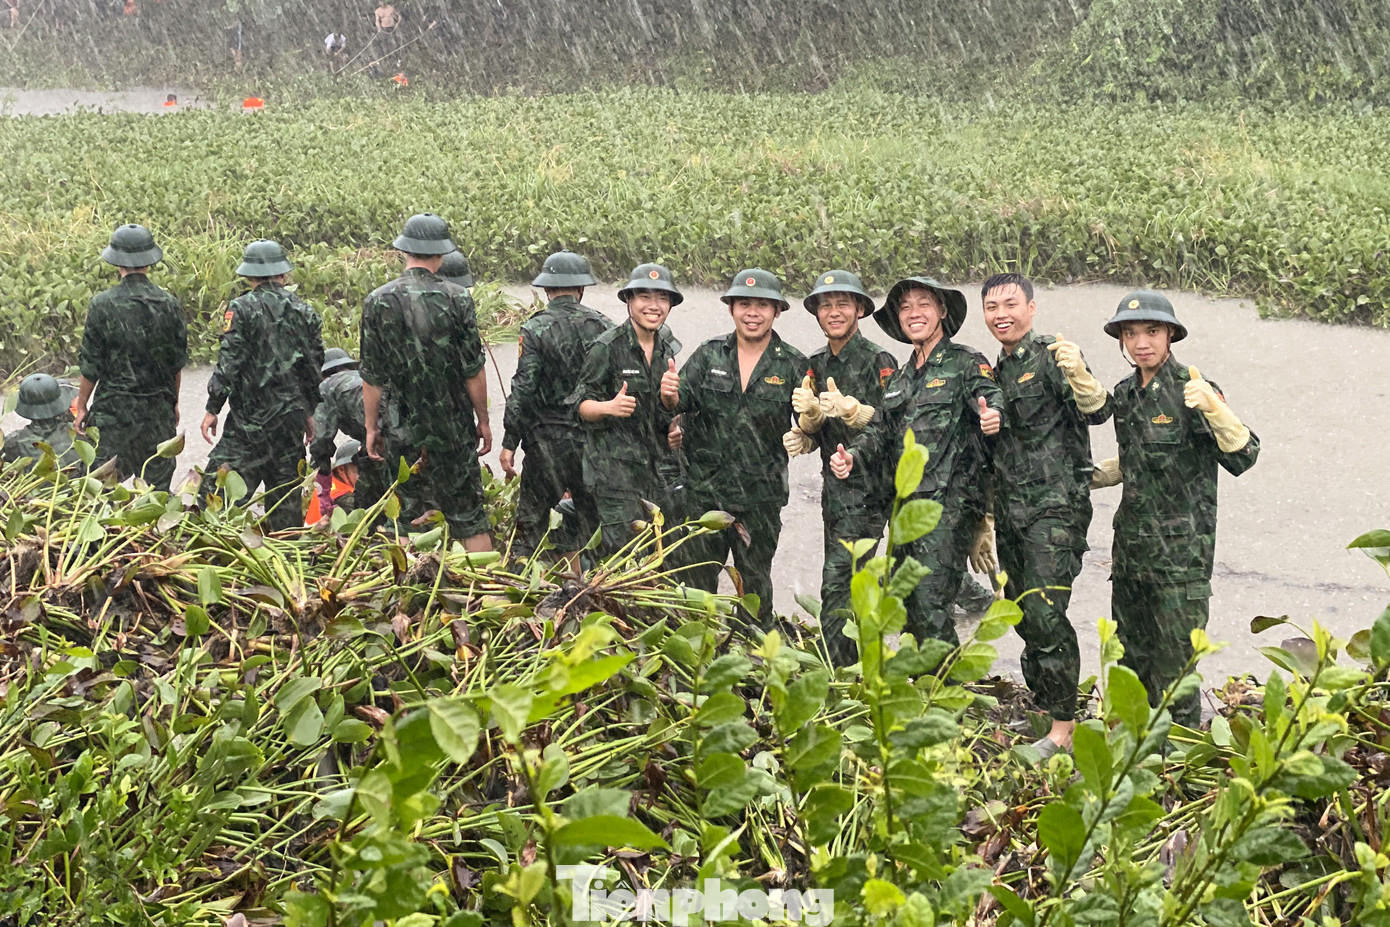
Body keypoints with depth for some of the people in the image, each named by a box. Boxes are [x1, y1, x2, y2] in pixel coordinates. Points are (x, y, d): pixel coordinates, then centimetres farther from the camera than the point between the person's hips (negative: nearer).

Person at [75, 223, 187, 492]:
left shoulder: (103, 304, -11)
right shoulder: (168, 304, -3)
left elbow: (90, 365, -7)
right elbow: (177, 362, 5)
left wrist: (82, 405, 6)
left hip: (114, 409, -3)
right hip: (159, 410, 3)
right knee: (157, 486, 10)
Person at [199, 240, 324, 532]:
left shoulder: (241, 308, -9)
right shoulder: (304, 311, 7)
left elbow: (229, 363, -12)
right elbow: (315, 365, 12)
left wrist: (212, 409, -4)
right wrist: (309, 411, 22)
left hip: (250, 417, -5)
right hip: (292, 415, 5)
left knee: (217, 487, -4)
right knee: (285, 490, 13)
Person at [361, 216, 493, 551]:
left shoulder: (378, 301, -5)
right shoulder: (457, 298, -9)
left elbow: (372, 376, -2)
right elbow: (473, 370, -7)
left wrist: (372, 426, 8)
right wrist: (483, 420, 4)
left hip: (400, 431, 1)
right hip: (453, 429, -1)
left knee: (407, 515, 13)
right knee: (469, 517, 7)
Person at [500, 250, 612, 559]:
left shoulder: (534, 329, -10)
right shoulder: (602, 325, 1)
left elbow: (523, 389, -12)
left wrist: (509, 442, -6)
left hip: (549, 440, -3)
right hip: (595, 438, 3)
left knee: (531, 521, 6)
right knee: (593, 518, 12)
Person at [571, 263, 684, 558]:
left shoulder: (666, 352, 14)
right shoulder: (608, 347, -6)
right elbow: (582, 404, -7)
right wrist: (609, 407, -26)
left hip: (656, 466, 7)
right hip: (614, 466, -6)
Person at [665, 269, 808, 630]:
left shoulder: (793, 365, 0)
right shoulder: (709, 355, 4)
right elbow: (682, 402, -4)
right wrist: (670, 394, -27)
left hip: (761, 495, -1)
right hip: (704, 488, 1)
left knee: (755, 585, 10)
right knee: (696, 578, 9)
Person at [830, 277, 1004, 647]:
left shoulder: (966, 363, 0)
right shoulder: (900, 377, 21)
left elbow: (993, 400, -15)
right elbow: (880, 429, 19)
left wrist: (994, 418, -39)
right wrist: (852, 456, -2)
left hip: (950, 501, -7)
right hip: (906, 503, 7)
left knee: (930, 603, -16)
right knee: (906, 603, 9)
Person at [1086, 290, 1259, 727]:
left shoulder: (1191, 390, -11)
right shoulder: (1126, 393, 8)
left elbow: (1242, 457, -19)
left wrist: (1212, 407, -32)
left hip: (1182, 548, -7)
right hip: (1130, 543, 7)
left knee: (1173, 663, -4)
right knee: (1131, 660, 14)